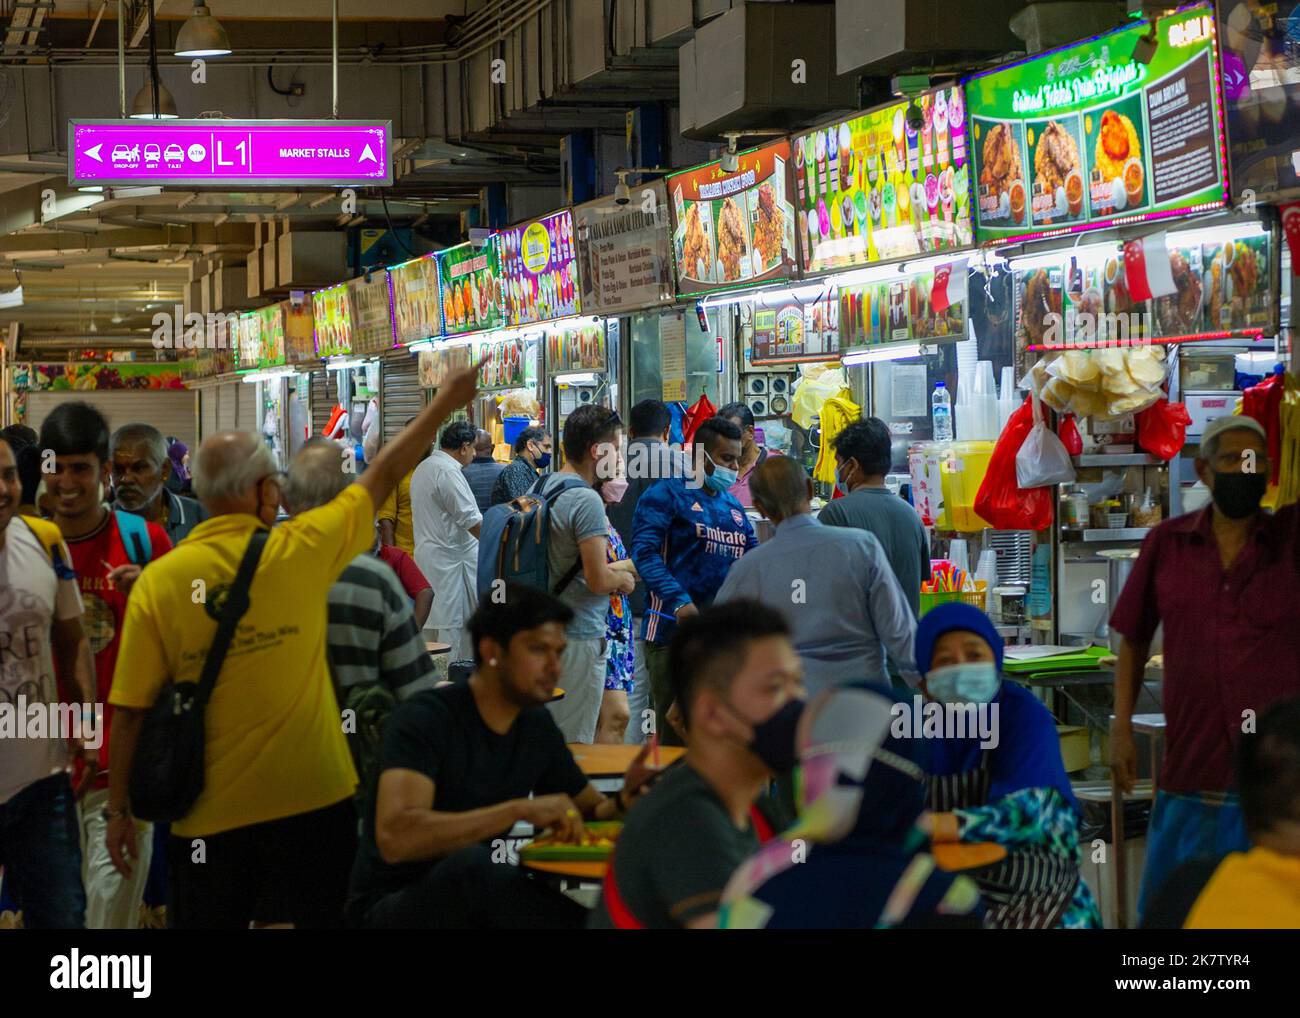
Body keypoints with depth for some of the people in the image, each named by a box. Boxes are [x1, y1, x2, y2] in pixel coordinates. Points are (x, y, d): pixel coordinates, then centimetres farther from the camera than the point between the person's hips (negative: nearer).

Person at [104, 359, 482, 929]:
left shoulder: (157, 582, -7)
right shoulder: (296, 552, -7)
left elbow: (132, 711, -6)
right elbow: (383, 476, 6)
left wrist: (118, 809, 5)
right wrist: (448, 400, 18)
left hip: (209, 813, 1)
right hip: (313, 797, 0)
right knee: (322, 918, 14)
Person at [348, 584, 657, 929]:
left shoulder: (538, 726, 4)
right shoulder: (426, 718, -17)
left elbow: (590, 814, 16)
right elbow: (394, 837, -31)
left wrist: (623, 802, -9)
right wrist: (520, 809, -34)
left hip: (479, 903, 5)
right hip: (393, 908, -5)